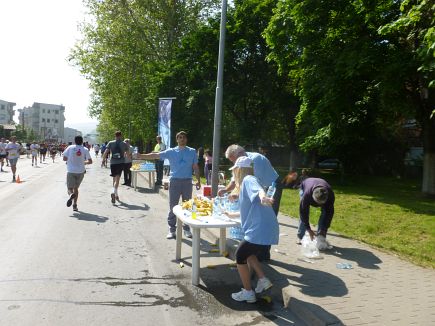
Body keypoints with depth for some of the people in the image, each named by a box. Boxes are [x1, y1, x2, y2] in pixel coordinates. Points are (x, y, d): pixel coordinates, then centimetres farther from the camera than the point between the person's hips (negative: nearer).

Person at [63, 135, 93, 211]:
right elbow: (90, 161, -3)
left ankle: (71, 195, -33)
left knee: (70, 188, 3)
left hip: (71, 171, -1)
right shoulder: (85, 150, -1)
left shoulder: (70, 148, -2)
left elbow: (64, 158, -2)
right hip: (80, 172, 2)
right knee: (76, 188, 18)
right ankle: (74, 205, 13)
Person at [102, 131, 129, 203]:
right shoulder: (124, 144, 1)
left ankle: (116, 194, 20)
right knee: (117, 178, -4)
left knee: (114, 178, 15)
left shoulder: (110, 143, 2)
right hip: (121, 163, -1)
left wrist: (103, 160, 3)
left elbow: (106, 152, -5)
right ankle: (114, 192, -24)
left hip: (113, 163, 1)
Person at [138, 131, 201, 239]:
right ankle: (172, 230, 11)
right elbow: (155, 155, 0)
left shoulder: (192, 152, 6)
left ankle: (187, 229, 21)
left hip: (187, 181, 1)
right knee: (173, 206, 2)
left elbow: (195, 167, 7)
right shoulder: (171, 152, 4)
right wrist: (139, 156, -6)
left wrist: (198, 180, 2)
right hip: (174, 181, 0)